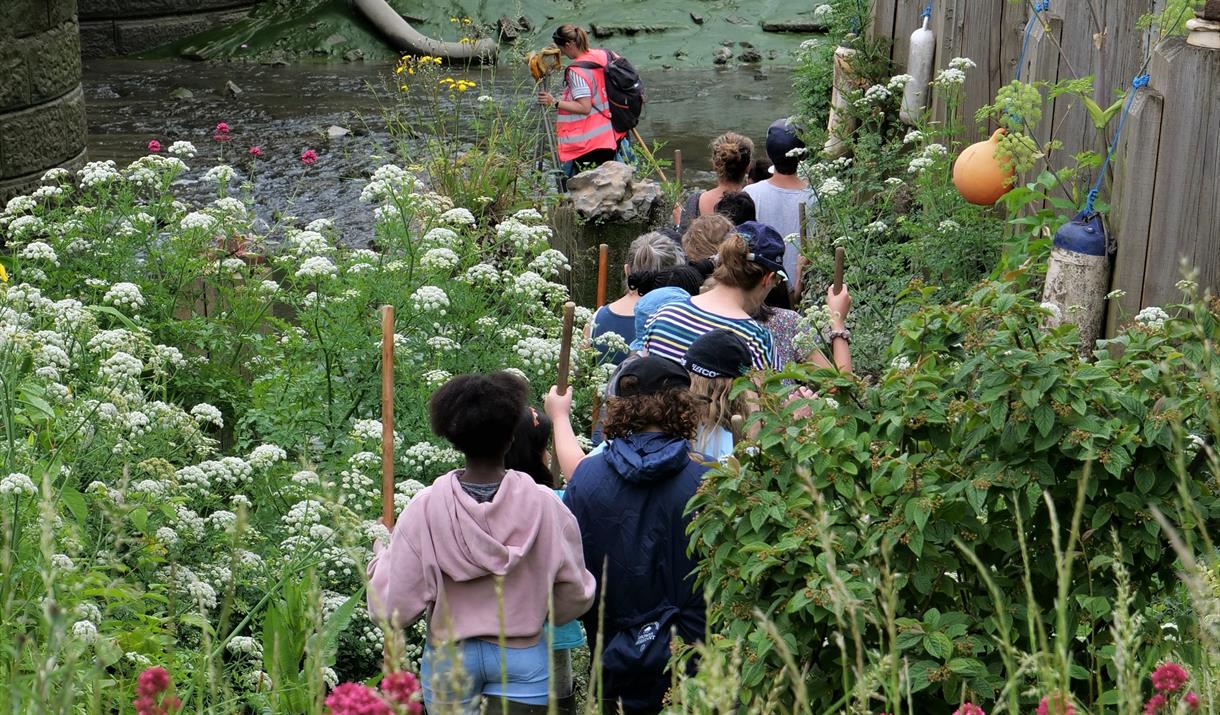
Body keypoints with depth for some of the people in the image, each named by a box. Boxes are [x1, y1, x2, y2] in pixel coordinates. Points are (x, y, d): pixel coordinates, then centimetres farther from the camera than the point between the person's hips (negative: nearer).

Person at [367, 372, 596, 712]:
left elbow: (395, 609, -10)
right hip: (524, 657, 0)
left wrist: (381, 558, 8)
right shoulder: (544, 505, -13)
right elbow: (575, 596, -4)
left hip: (448, 656, 1)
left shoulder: (424, 508, -14)